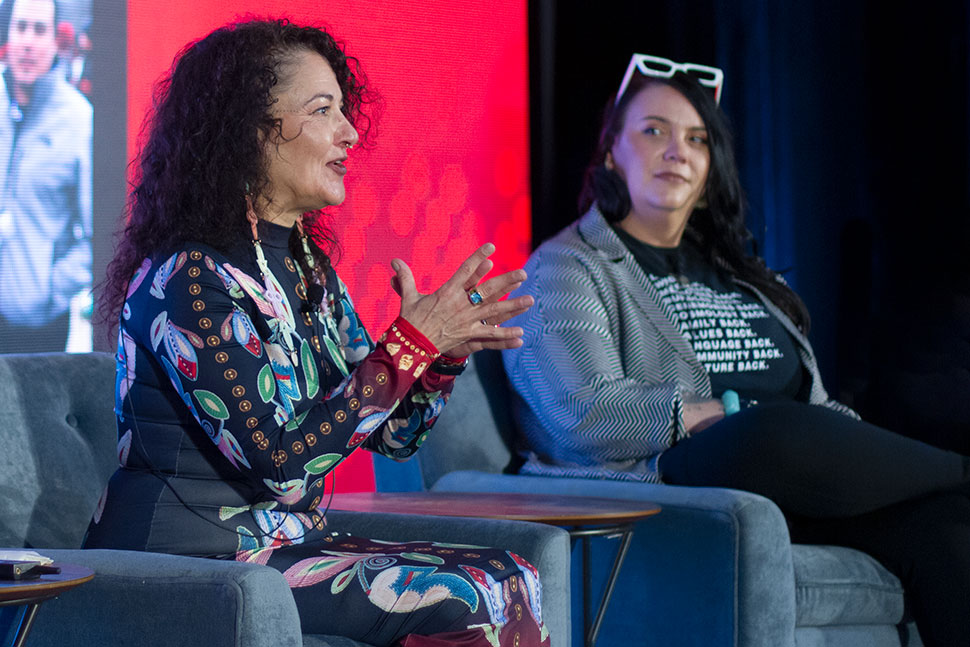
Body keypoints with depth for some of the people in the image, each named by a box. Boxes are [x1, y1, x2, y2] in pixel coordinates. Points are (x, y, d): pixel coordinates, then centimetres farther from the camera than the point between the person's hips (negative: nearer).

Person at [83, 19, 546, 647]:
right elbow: (281, 461, -22)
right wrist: (412, 342, -20)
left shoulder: (309, 268, 11)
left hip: (291, 543, 8)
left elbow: (393, 434, 12)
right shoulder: (187, 280, -16)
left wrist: (446, 351, -8)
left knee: (513, 579, -9)